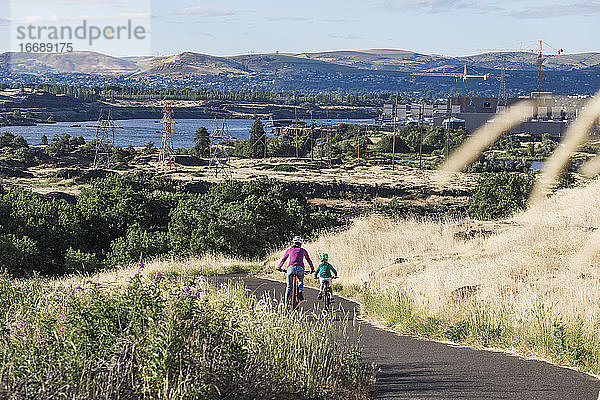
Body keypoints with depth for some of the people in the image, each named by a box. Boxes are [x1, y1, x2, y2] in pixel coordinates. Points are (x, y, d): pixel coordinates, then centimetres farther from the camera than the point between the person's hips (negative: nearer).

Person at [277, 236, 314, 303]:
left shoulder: (289, 250, 21)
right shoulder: (303, 251, 21)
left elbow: (283, 259, 26)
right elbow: (309, 260, 29)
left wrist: (279, 267, 37)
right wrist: (312, 269, 41)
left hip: (291, 267, 0)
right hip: (300, 269, 0)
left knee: (289, 286, 11)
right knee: (300, 281, 31)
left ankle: (286, 302, 2)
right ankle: (300, 290, 4)